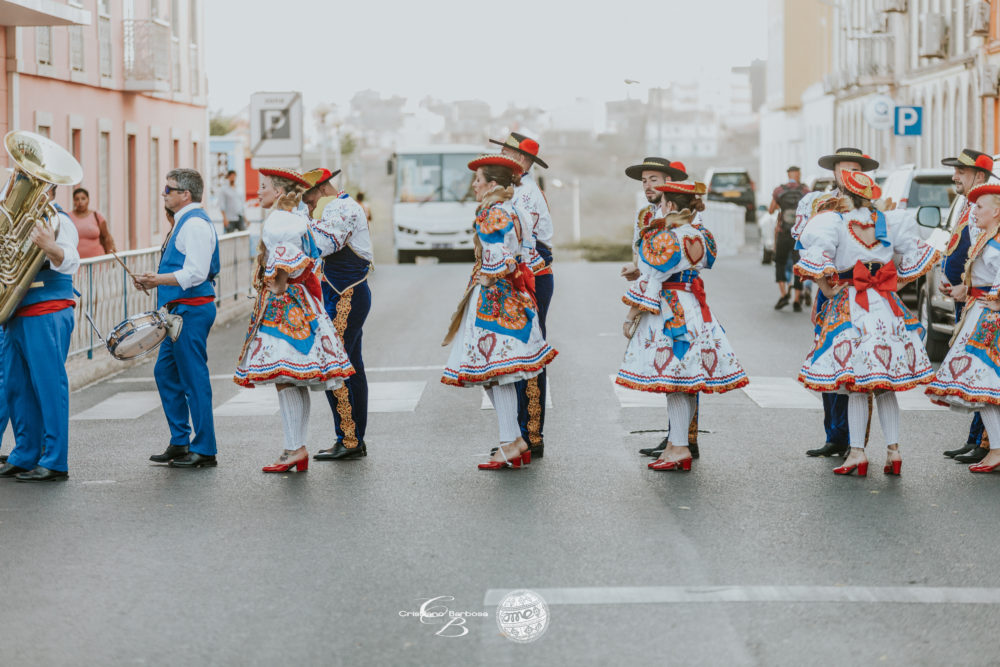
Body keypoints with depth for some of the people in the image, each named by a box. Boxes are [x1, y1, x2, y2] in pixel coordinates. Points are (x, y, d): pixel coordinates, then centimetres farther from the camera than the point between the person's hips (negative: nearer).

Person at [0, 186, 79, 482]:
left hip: (46, 317, -9)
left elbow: (70, 262, -23)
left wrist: (49, 247, -43)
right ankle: (24, 456, 21)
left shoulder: (57, 221, -7)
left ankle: (54, 462, -5)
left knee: (48, 385, -8)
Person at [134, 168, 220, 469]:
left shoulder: (195, 224, -15)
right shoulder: (185, 221, 18)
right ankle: (180, 442, 22)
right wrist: (155, 281, 12)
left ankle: (204, 451, 0)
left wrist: (159, 279, -28)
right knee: (165, 372, 15)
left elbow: (196, 273, -24)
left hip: (192, 310, -11)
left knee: (194, 379, -6)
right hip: (181, 310, 11)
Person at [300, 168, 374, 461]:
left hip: (346, 298, -11)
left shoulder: (342, 209, -13)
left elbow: (320, 246, -24)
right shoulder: (344, 207, 19)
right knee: (351, 367, 11)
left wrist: (318, 214, -13)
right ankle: (356, 440, 15)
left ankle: (348, 441, -8)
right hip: (348, 296, 11)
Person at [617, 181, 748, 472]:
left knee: (674, 380, -6)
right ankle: (677, 443, 19)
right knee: (687, 379, 11)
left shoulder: (665, 239, -16)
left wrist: (631, 316, -7)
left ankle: (679, 448, -7)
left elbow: (651, 281, -15)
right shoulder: (703, 236, 8)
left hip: (669, 313, -8)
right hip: (696, 308, 8)